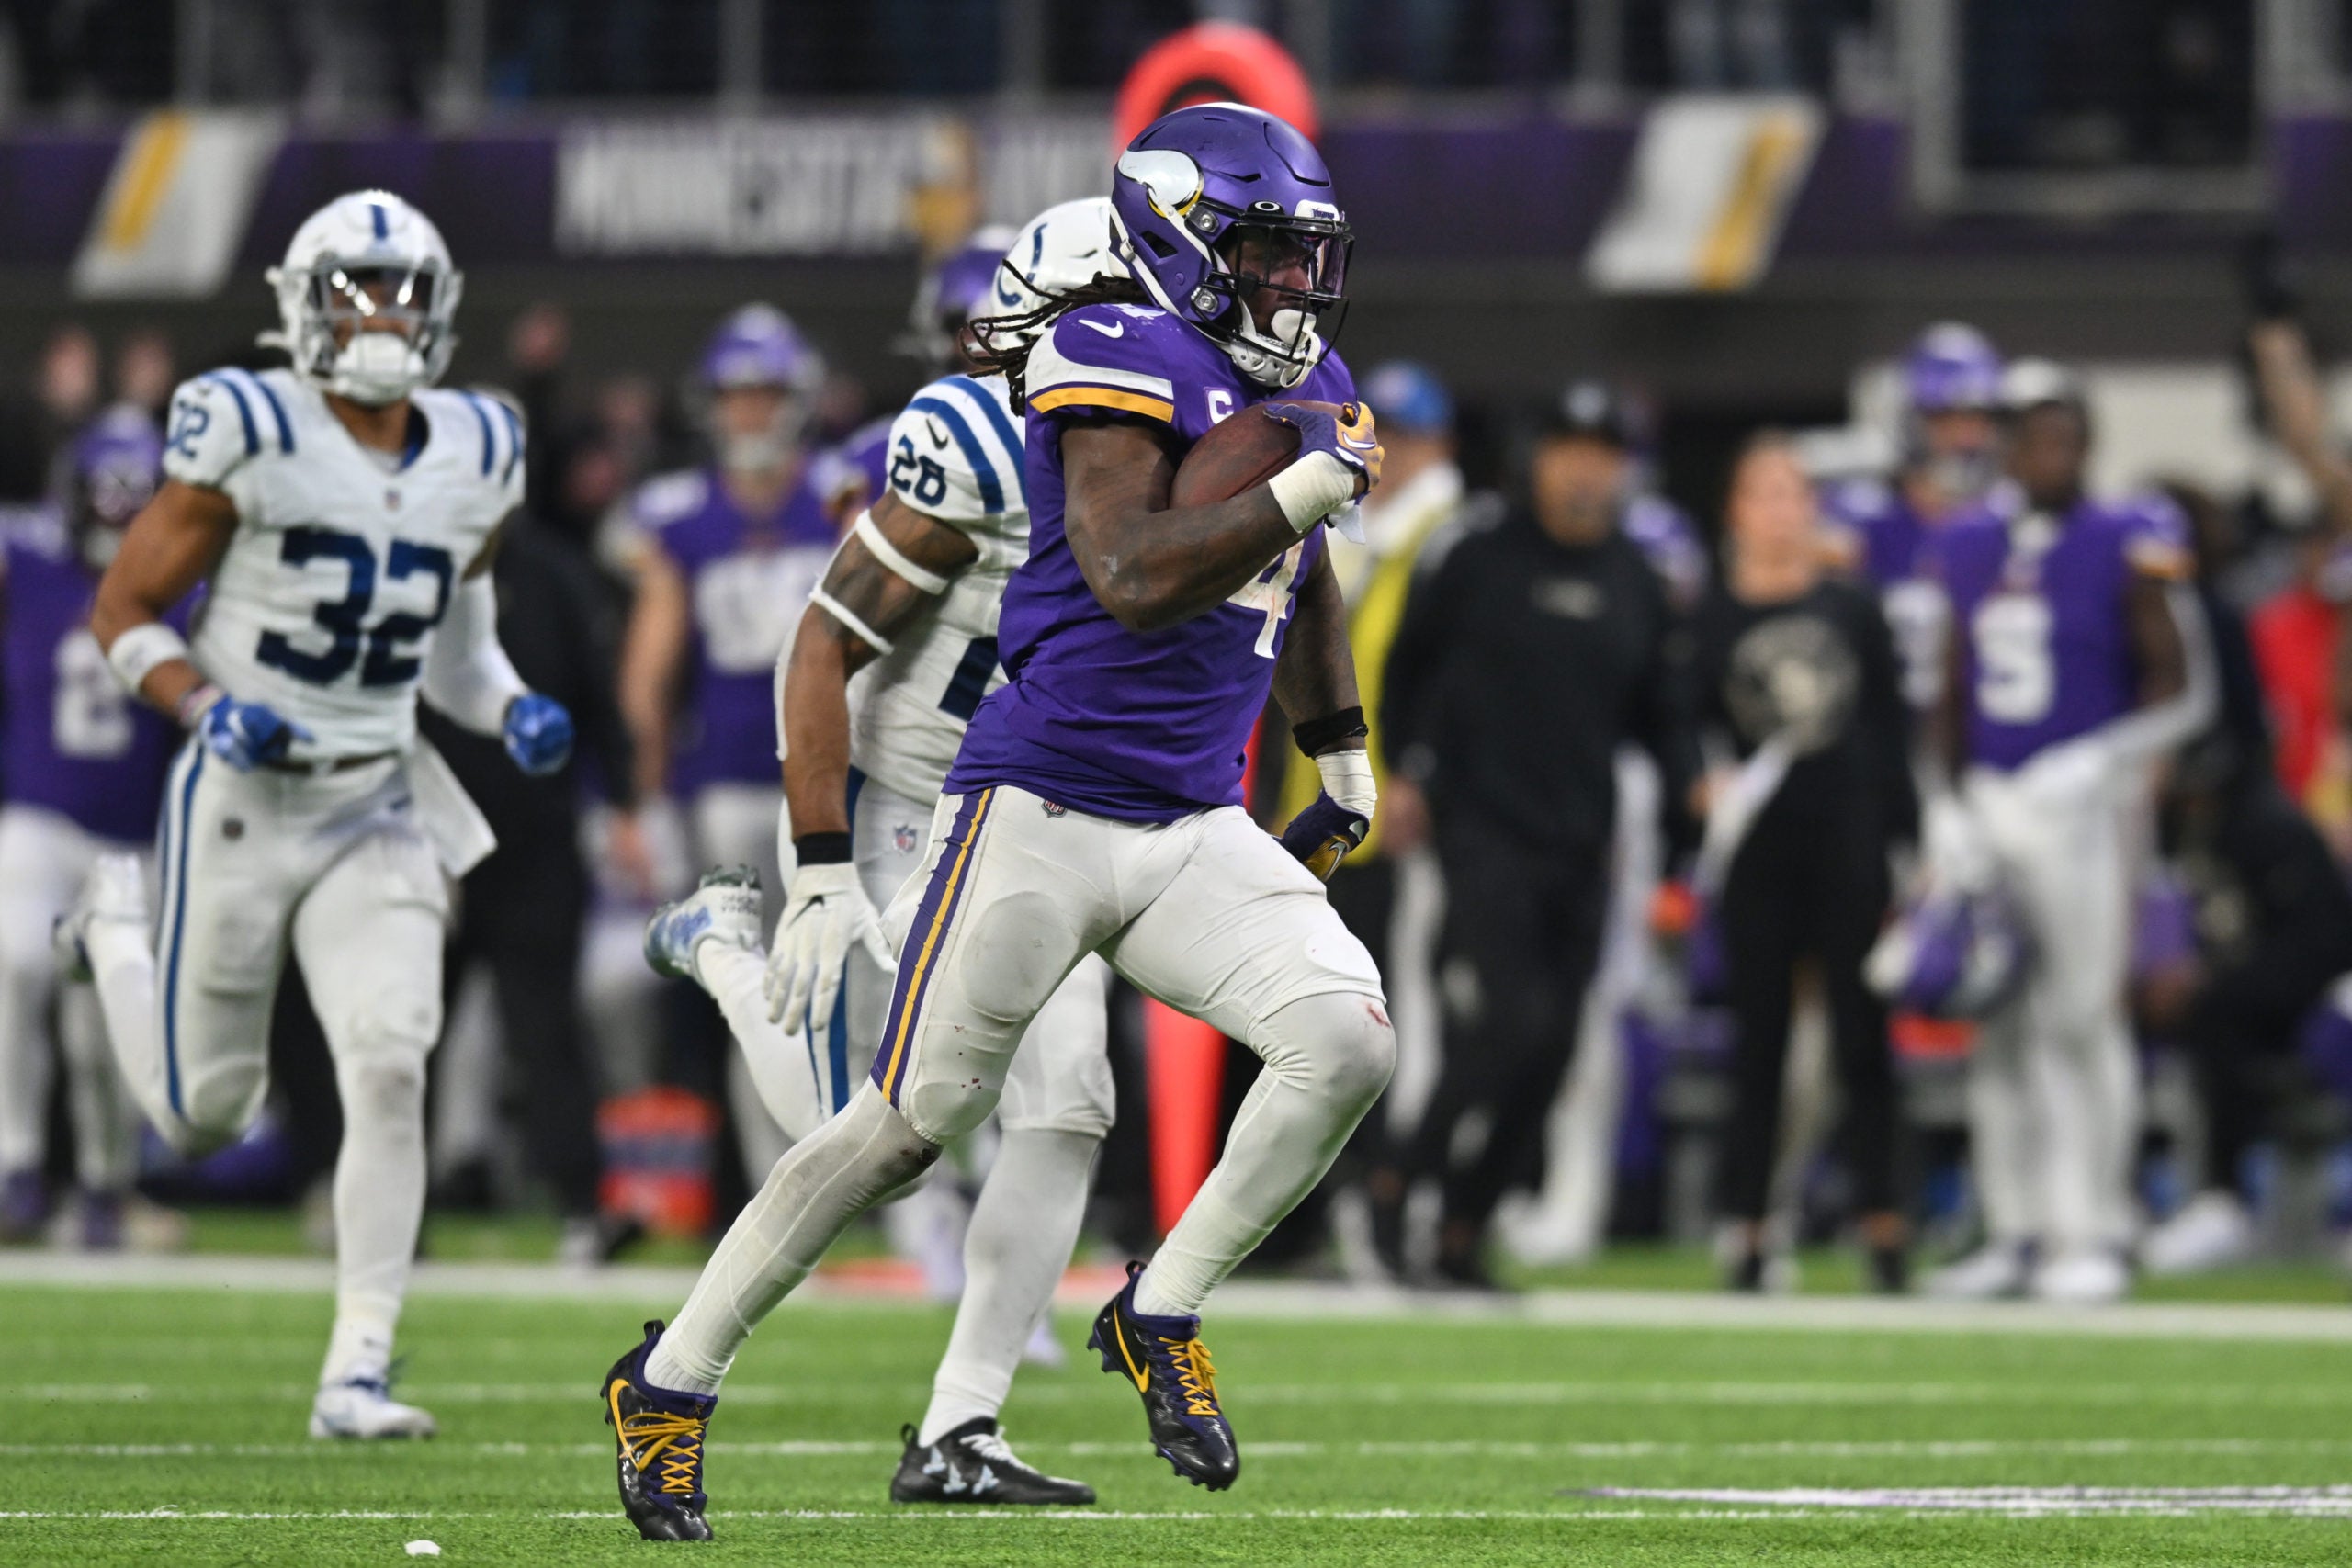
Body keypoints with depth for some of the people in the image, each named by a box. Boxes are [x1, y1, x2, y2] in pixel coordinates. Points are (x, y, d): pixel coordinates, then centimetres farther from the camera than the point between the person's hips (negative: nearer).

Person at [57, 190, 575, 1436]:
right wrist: (206, 707, -23)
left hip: (377, 813, 3)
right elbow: (123, 611, -6)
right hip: (242, 803, -3)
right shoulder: (252, 439, -14)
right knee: (203, 1115, 9)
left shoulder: (474, 460, 3)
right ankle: (119, 928, 40)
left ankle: (356, 1374, -9)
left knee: (390, 1068, -16)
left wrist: (513, 714, -4)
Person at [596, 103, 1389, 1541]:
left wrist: (1341, 763, 34)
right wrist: (1307, 485, -22)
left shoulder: (1308, 386, 12)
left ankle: (1163, 1315, 5)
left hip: (1198, 831, 7)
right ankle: (674, 1379, 14)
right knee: (910, 1124, -2)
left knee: (1350, 1046, -14)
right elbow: (1133, 582, -25)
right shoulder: (1120, 359, -13)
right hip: (1041, 812, -7)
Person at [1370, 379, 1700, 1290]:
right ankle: (1399, 1184, -2)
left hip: (1582, 846, 5)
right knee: (1509, 1026, -17)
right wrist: (1408, 765, -2)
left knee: (1551, 1049, 1)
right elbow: (1407, 668, 9)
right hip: (1486, 831, -5)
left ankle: (1464, 1231, 10)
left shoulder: (1637, 585, 11)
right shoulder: (1475, 562, 0)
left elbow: (1660, 712, 17)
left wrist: (1689, 787, -1)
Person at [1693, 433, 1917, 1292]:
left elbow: (1892, 736, 8)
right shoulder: (1710, 618, 5)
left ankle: (1882, 1225, 5)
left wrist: (1908, 846, 3)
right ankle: (1746, 1229, 5)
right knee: (1758, 1044, 2)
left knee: (1863, 1042, 1)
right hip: (1756, 857, 0)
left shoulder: (1853, 610, 7)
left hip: (1849, 850, 0)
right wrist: (1707, 783, -14)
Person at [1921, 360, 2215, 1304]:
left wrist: (2119, 761, -18)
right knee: (2000, 1030, 7)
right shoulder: (1967, 553, 10)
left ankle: (2091, 1236, -2)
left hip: (2081, 804, -5)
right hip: (1988, 802, 5)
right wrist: (1949, 811, 14)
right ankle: (2014, 1234, 13)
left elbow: (2175, 684, -4)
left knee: (2081, 1018, -6)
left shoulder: (2127, 547, -5)